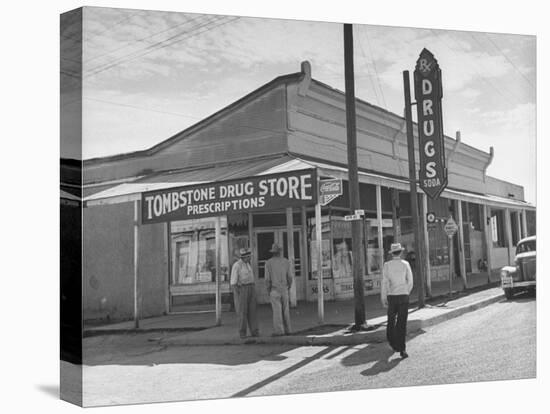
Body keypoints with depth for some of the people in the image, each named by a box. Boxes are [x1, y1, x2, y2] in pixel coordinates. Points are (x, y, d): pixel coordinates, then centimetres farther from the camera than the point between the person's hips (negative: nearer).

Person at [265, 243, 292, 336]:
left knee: (277, 311, -2)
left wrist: (269, 291, 4)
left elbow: (267, 279, -8)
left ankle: (278, 331, -5)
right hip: (284, 289, 3)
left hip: (274, 290, -3)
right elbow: (289, 278, 2)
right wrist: (288, 289, 17)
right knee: (285, 310, 11)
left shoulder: (268, 263, -5)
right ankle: (287, 330, 12)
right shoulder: (286, 262, 2)